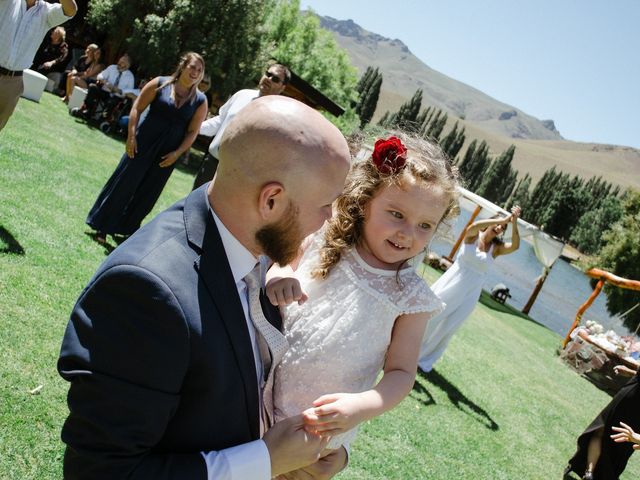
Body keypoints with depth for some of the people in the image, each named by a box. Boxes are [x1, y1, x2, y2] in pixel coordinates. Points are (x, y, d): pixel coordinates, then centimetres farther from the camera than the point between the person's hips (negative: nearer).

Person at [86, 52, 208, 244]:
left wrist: (177, 153, -9)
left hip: (168, 153, 2)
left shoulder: (200, 100, -3)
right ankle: (102, 227, 16)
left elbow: (193, 131, -1)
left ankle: (127, 228, 29)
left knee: (147, 192, 11)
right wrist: (131, 136, -10)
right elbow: (137, 108, -3)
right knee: (123, 183, 3)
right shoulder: (160, 83, -5)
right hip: (144, 142, -2)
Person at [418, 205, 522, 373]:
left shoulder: (496, 248, 1)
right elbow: (473, 226, -28)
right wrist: (503, 219, -30)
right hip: (450, 283, -2)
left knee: (447, 328, 8)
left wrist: (514, 223, -29)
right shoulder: (473, 236, -5)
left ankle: (424, 359, 25)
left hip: (469, 294, 2)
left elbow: (515, 246, -17)